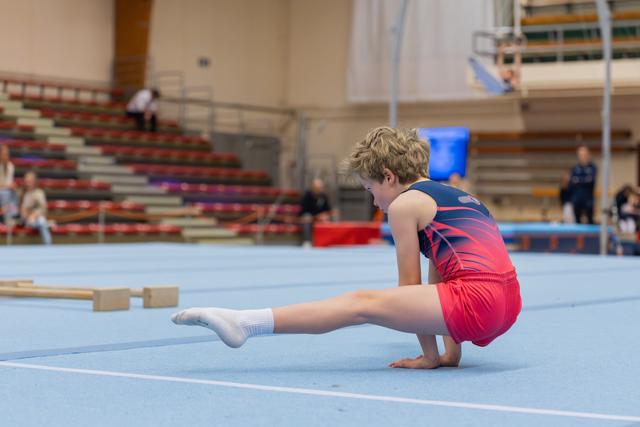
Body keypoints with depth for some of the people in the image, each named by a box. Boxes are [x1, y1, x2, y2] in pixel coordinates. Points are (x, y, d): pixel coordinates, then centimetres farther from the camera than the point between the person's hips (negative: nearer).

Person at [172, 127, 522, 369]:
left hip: (475, 300, -8)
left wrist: (430, 356, 8)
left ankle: (245, 323, -13)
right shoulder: (454, 196, 29)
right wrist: (451, 354, 28)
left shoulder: (405, 203, 3)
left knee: (360, 304, -9)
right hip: (508, 304, 8)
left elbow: (409, 287, 3)